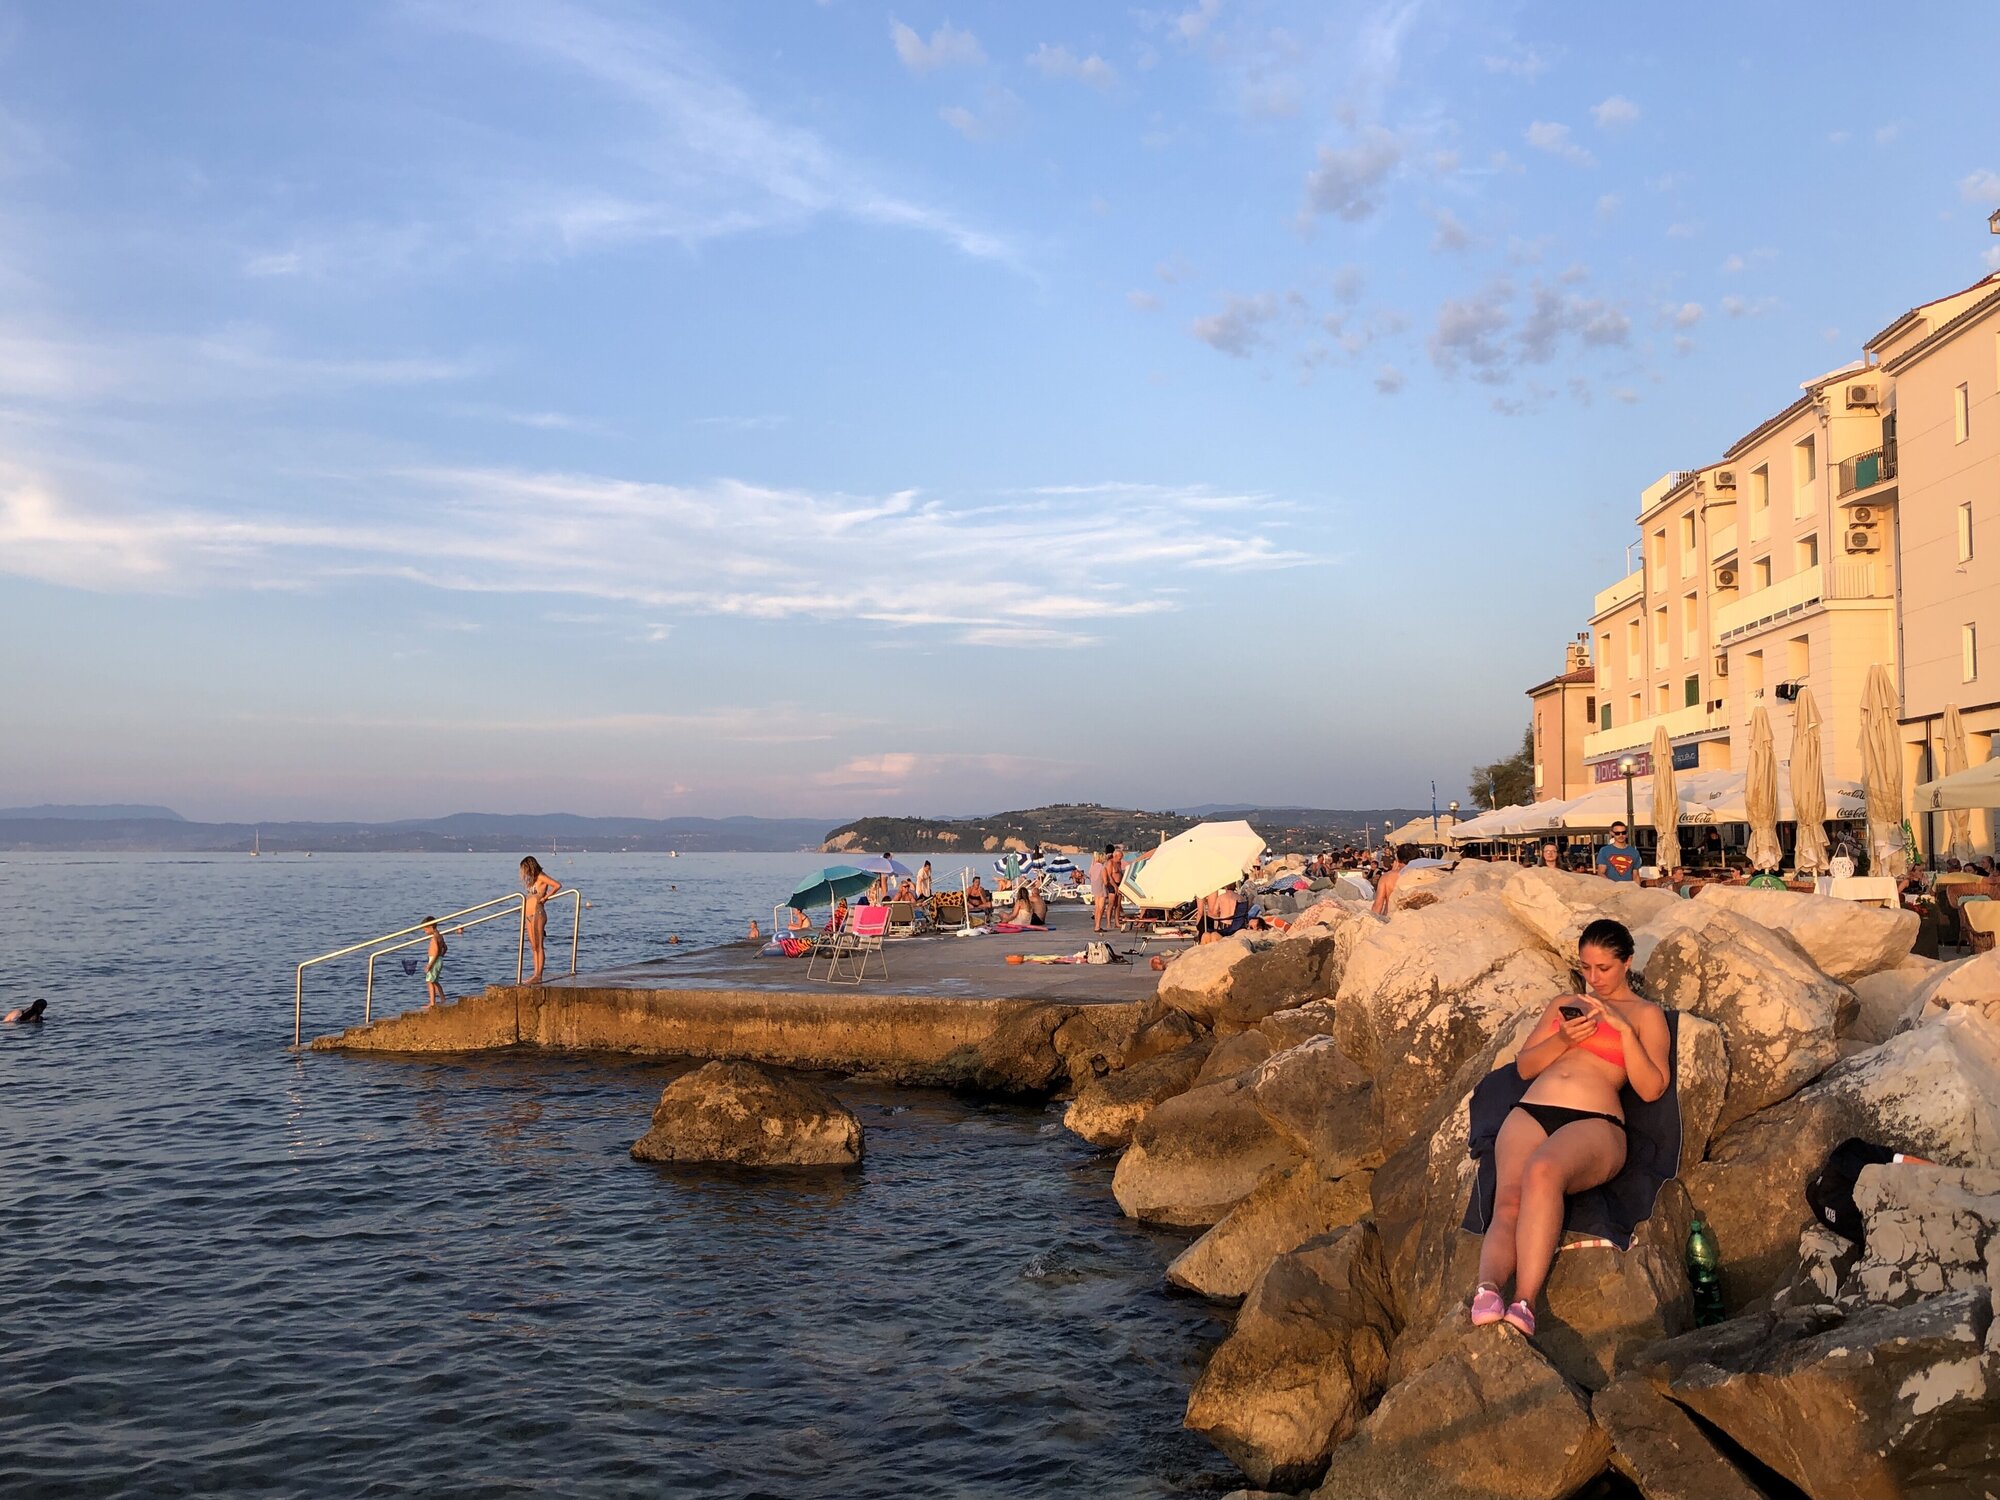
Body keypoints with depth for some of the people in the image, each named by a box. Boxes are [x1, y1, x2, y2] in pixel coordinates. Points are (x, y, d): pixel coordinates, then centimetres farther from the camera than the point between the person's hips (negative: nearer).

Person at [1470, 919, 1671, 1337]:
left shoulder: (1646, 1014, 18)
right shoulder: (1565, 1005, 31)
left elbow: (1651, 1088, 4)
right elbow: (1524, 1066, 21)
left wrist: (1623, 1029, -6)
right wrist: (1563, 1039, 2)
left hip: (1595, 1123, -4)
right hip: (1530, 1114, 4)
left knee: (1542, 1170, -39)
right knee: (1508, 1201, -28)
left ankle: (1524, 1304, -47)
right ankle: (1486, 1291, -50)